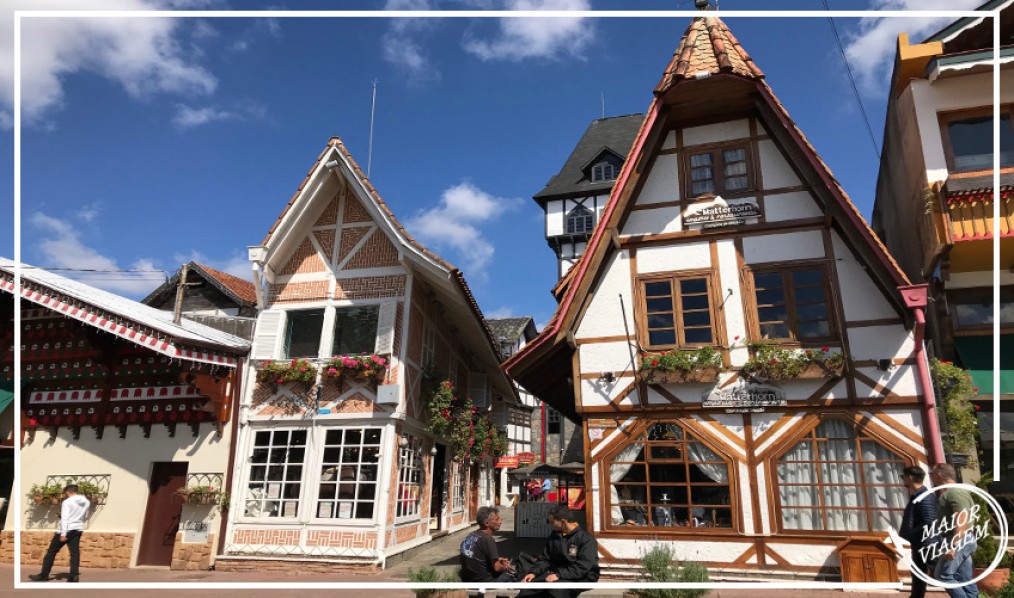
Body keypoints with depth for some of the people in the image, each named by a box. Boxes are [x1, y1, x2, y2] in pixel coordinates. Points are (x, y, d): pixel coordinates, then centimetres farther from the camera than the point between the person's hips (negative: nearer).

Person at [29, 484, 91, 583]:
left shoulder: (67, 502, -10)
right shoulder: (86, 502, 9)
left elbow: (64, 518, -16)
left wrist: (63, 533, -19)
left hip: (67, 529, -5)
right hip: (78, 529, 6)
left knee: (52, 551, 9)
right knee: (75, 552, 4)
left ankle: (44, 575, 15)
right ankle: (74, 575, -4)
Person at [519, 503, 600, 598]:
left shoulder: (586, 539, -11)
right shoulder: (554, 536, 11)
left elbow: (582, 567, -20)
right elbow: (545, 559, 15)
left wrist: (559, 575, -26)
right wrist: (534, 572, -3)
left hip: (581, 578, -6)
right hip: (557, 573, 6)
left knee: (556, 588, -37)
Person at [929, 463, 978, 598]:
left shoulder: (955, 492, -16)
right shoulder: (951, 492, 17)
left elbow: (962, 521, -24)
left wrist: (953, 546, -27)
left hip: (958, 542, -10)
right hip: (961, 542, 10)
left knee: (942, 575, -9)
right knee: (964, 579, 11)